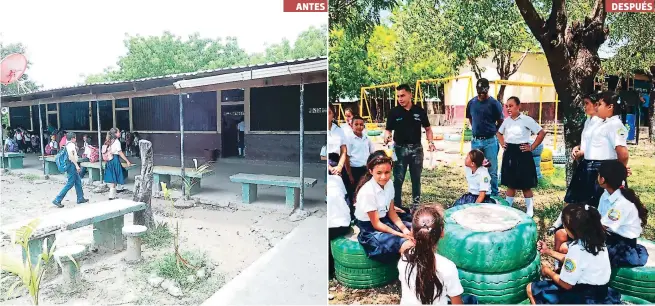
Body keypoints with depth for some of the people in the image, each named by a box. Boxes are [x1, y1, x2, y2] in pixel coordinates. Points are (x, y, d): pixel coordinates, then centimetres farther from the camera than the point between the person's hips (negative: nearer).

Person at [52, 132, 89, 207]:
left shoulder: (67, 144, 15)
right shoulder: (71, 144, -14)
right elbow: (71, 155, -27)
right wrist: (77, 165, -27)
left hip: (71, 165, 10)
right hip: (72, 165, -10)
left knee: (78, 181, 14)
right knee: (70, 183, -6)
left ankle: (80, 198, 21)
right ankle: (57, 200, -4)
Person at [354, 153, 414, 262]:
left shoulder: (389, 184, -7)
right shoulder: (367, 191, -27)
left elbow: (391, 212, 3)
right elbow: (376, 224, -20)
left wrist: (405, 229, -11)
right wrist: (400, 234, -20)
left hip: (385, 220, 7)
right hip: (370, 228, -7)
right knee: (408, 245, -23)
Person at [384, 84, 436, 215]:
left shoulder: (419, 111, 1)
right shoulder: (394, 112, -3)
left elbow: (427, 128, 10)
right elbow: (388, 129, -1)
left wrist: (430, 142, -4)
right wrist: (387, 137, -23)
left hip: (416, 148, 2)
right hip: (400, 148, -2)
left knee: (416, 178, 11)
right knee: (398, 179, 1)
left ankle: (416, 205, 23)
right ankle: (397, 204, 13)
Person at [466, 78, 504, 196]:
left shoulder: (494, 103, -7)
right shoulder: (471, 103, 5)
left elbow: (500, 122, 1)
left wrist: (491, 131, 6)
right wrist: (476, 129, 11)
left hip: (490, 141, -4)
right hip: (475, 141, 4)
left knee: (492, 170, 3)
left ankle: (494, 195, 14)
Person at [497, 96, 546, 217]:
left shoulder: (526, 120, -9)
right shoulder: (506, 121, 7)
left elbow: (542, 133, -8)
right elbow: (499, 133, 25)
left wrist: (532, 147, -9)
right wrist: (502, 144, 10)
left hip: (522, 153, -5)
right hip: (509, 154, 5)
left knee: (525, 184, 3)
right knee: (510, 183, 12)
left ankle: (529, 210, 15)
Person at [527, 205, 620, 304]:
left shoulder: (577, 249, -28)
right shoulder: (595, 240, -2)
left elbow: (566, 284, -18)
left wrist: (547, 271, -1)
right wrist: (548, 251, 14)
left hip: (585, 298, -9)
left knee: (531, 289, -6)